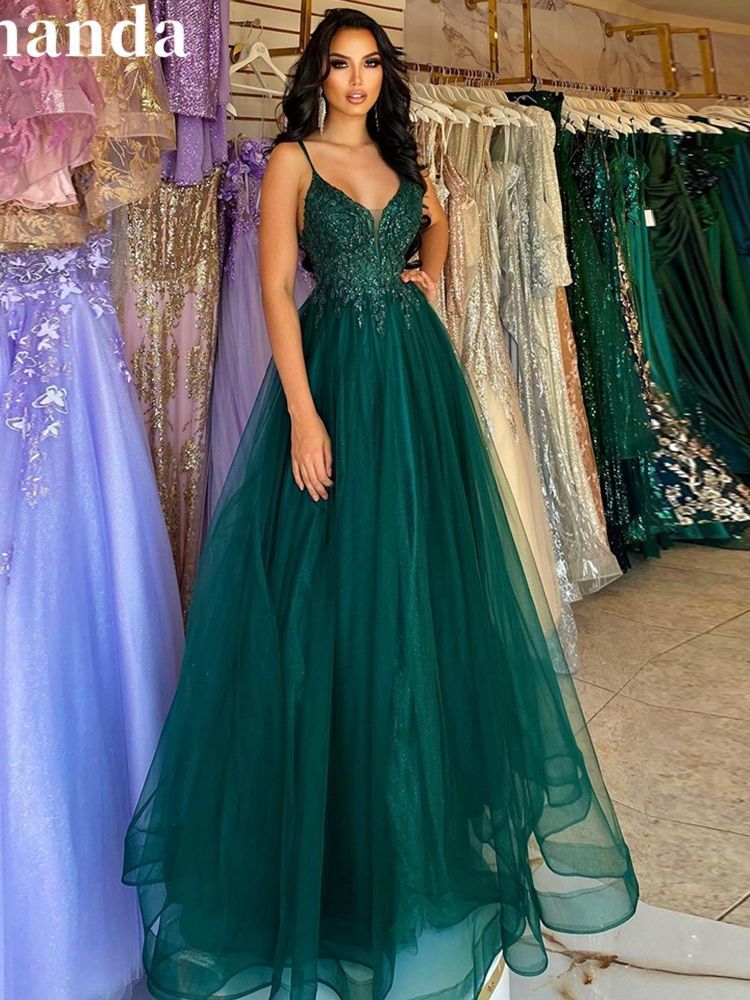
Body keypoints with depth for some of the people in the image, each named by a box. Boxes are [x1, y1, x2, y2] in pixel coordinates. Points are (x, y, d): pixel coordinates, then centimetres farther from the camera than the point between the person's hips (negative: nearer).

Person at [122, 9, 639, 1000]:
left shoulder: (402, 155, 15)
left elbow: (436, 216, 35)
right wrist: (303, 415, -18)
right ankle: (337, 816, 17)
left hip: (419, 371, 5)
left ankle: (439, 781, 31)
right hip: (338, 371, -5)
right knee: (337, 583, -1)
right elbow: (275, 288, -8)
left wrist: (430, 270, 11)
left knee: (427, 570, 10)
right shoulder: (293, 160, 0)